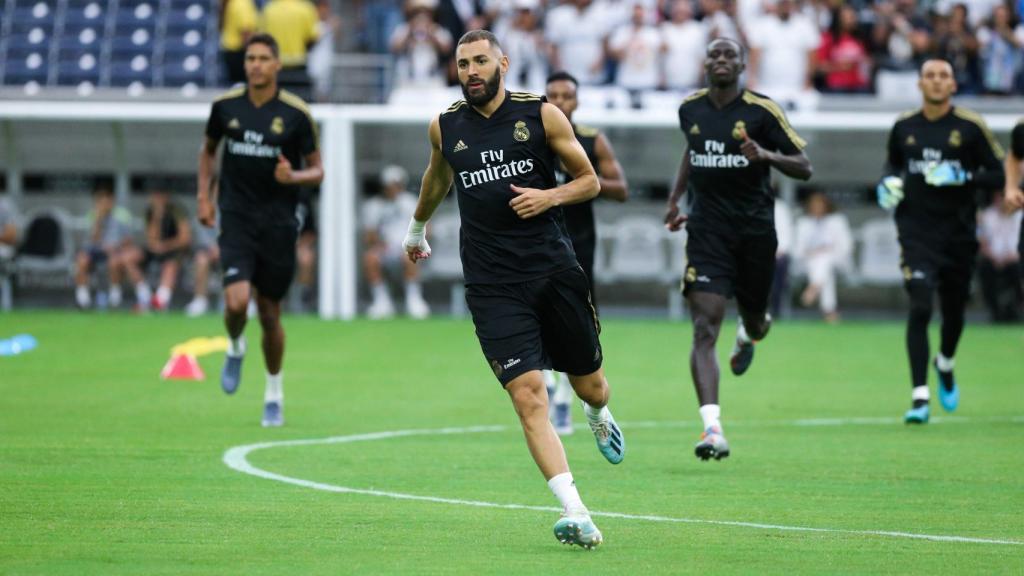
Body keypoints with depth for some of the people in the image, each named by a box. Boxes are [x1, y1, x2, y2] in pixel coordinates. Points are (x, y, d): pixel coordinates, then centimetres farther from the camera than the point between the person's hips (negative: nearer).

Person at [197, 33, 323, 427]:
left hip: (278, 225, 0)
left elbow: (317, 170, 2)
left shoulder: (296, 113, -5)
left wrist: (294, 177, -20)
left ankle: (274, 395, 26)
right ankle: (235, 348, 16)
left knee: (270, 315, 6)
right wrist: (204, 195, 9)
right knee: (237, 302, -20)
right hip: (236, 220, 0)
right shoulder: (225, 106, 0)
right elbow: (208, 150, 19)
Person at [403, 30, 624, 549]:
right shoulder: (445, 127, 7)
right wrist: (417, 228, 43)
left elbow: (589, 180, 7)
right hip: (492, 285, 0)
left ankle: (599, 417, 53)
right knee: (528, 395, -15)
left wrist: (551, 196, -12)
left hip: (554, 267, 0)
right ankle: (575, 513, -20)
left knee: (588, 383, 13)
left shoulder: (541, 115, 0)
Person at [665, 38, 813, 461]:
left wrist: (766, 156, -23)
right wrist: (675, 197, 21)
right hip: (707, 230, 1)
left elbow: (804, 168, -5)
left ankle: (749, 334, 57)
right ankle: (712, 427, -23)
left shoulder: (761, 111, -7)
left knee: (754, 322, 15)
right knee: (705, 328, -15)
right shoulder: (690, 109, 4)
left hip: (755, 230, -1)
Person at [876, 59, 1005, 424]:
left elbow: (997, 174, -2)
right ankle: (920, 397, -18)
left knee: (954, 310, 13)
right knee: (920, 308, -16)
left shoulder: (970, 127, -3)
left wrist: (961, 177, -17)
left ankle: (945, 365, 47)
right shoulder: (903, 127, 4)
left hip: (959, 233, 0)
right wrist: (888, 183, 2)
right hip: (917, 232, 0)